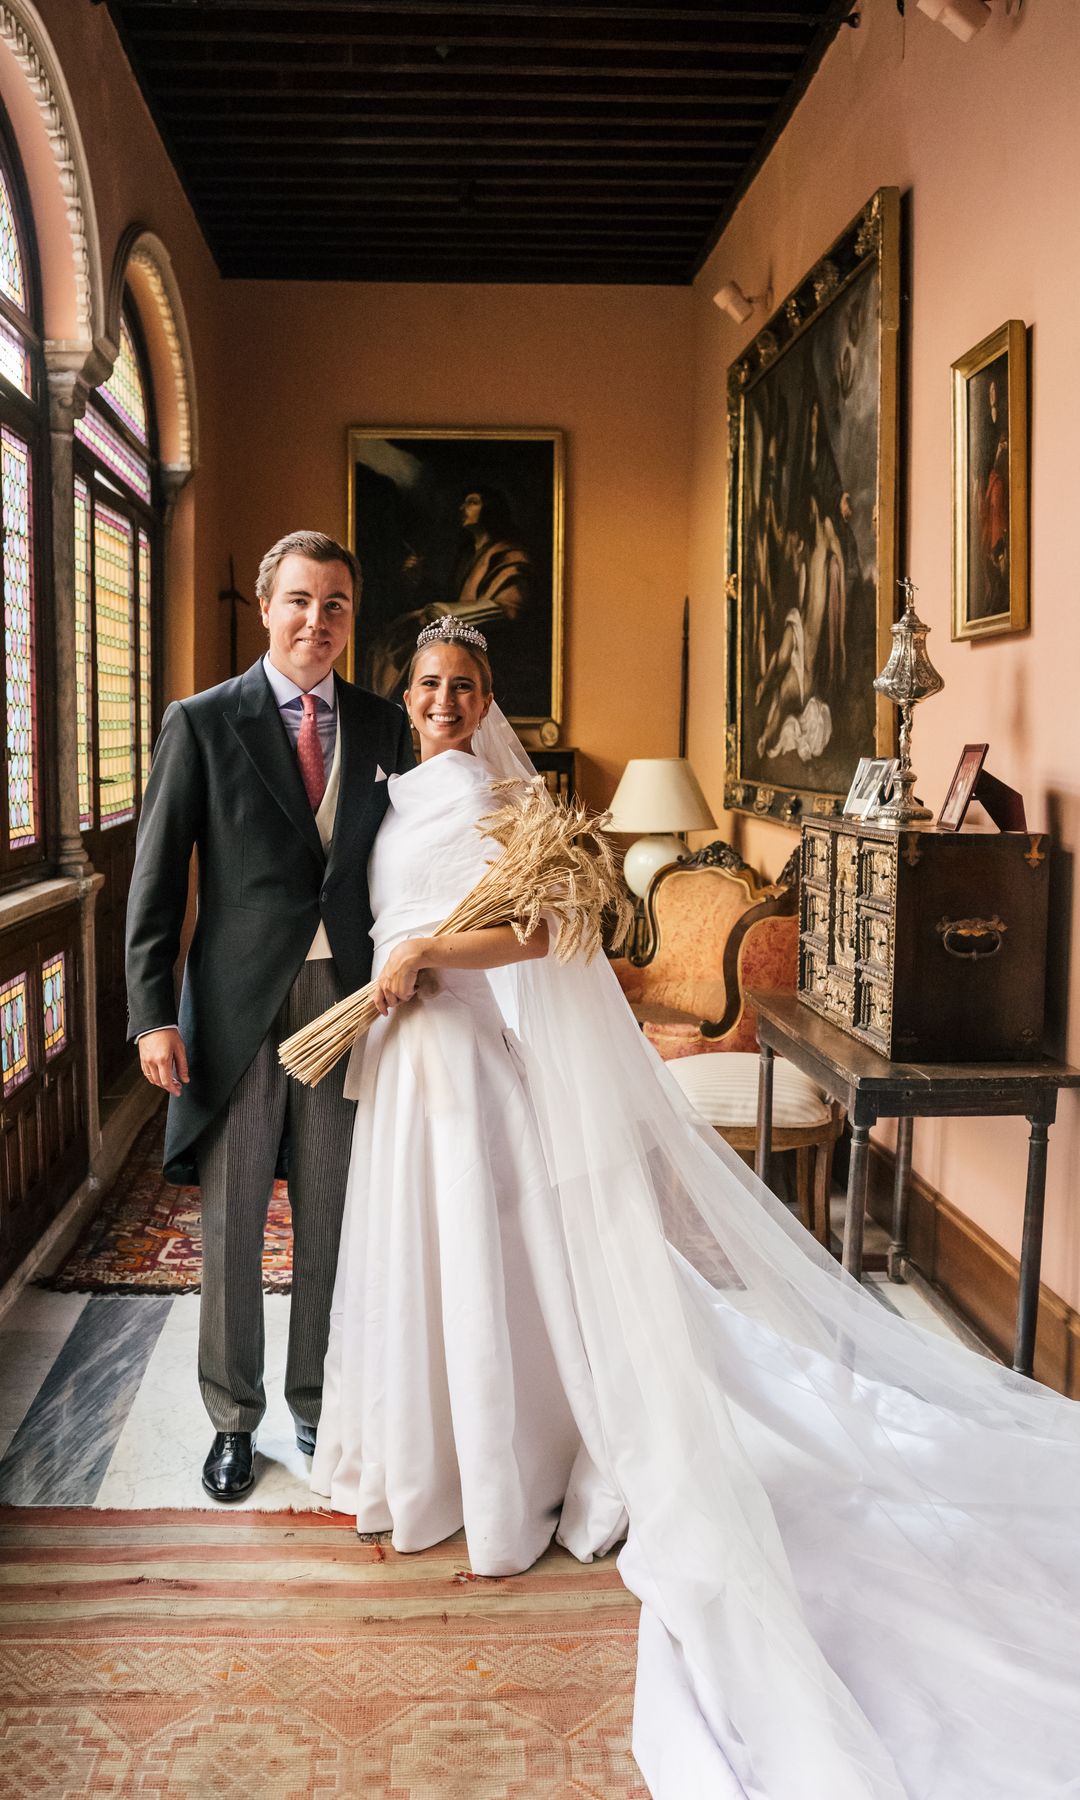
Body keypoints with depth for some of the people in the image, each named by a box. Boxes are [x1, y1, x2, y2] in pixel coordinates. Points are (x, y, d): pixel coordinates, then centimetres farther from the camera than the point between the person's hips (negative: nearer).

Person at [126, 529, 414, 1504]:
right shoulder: (201, 723, -2)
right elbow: (156, 877, -4)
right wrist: (153, 1013, -9)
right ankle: (234, 1420, 30)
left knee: (331, 1224, 13)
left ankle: (320, 1404, 34)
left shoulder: (384, 726, 6)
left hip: (347, 1002, 2)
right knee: (230, 1230, 10)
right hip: (237, 1010, -2)